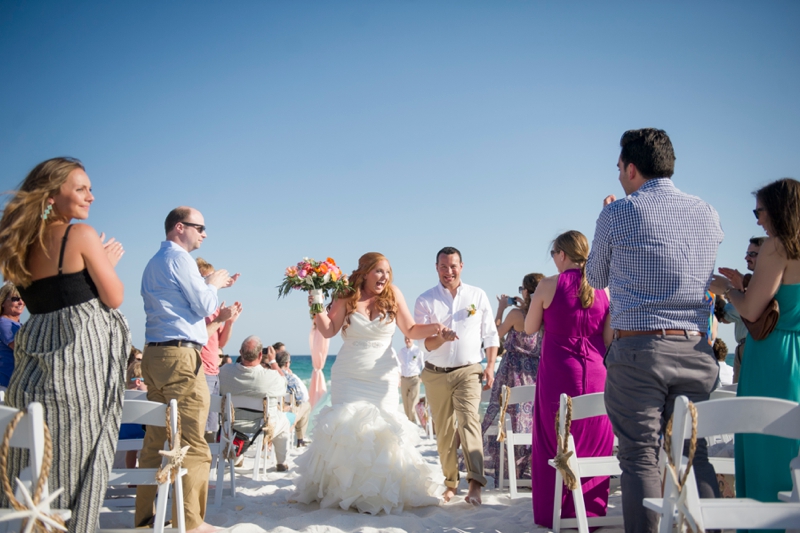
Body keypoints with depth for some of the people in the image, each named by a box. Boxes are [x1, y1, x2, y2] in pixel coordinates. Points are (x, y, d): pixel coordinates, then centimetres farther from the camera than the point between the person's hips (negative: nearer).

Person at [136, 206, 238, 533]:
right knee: (192, 444, -7)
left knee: (156, 438, 11)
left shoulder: (153, 263, 21)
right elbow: (204, 307, -9)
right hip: (180, 357, -10)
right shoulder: (178, 257, -8)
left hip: (154, 355, 10)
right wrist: (213, 284, 9)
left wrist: (212, 285, 23)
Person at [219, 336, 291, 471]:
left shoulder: (224, 371, -20)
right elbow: (283, 385, -5)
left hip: (233, 427, 3)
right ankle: (281, 462, 37)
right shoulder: (271, 376, -28)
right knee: (282, 418, 30)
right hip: (262, 429, -3)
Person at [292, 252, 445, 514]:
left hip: (382, 377, 0)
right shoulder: (347, 297, -3)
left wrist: (434, 328, -14)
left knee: (383, 430, -4)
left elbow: (411, 330, 3)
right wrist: (317, 308, -18)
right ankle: (344, 490, 14)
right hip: (348, 376, 0)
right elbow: (328, 331, -4)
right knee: (346, 429, 0)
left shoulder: (393, 295, -2)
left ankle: (380, 492, 8)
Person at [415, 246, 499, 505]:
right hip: (436, 374, 2)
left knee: (468, 419, -21)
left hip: (468, 371, -2)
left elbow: (490, 334, 10)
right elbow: (425, 342, -2)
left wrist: (490, 365, -1)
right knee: (444, 431, 8)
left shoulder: (478, 296, 5)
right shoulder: (425, 300, 3)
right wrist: (441, 338, -24)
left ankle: (475, 483, -27)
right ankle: (450, 482, 21)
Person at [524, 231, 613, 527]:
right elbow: (610, 337, 2)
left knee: (555, 445, 9)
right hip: (596, 373, 3)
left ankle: (555, 513, 15)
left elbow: (530, 328, 4)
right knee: (595, 445, 12)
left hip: (558, 373, -3)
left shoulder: (549, 286, -7)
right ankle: (591, 512, 19)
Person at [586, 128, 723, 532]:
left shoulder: (618, 213, -3)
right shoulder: (708, 214, 10)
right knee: (694, 454, 11)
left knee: (640, 457, -1)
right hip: (696, 351, 4)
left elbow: (596, 278, 11)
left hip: (638, 349, -4)